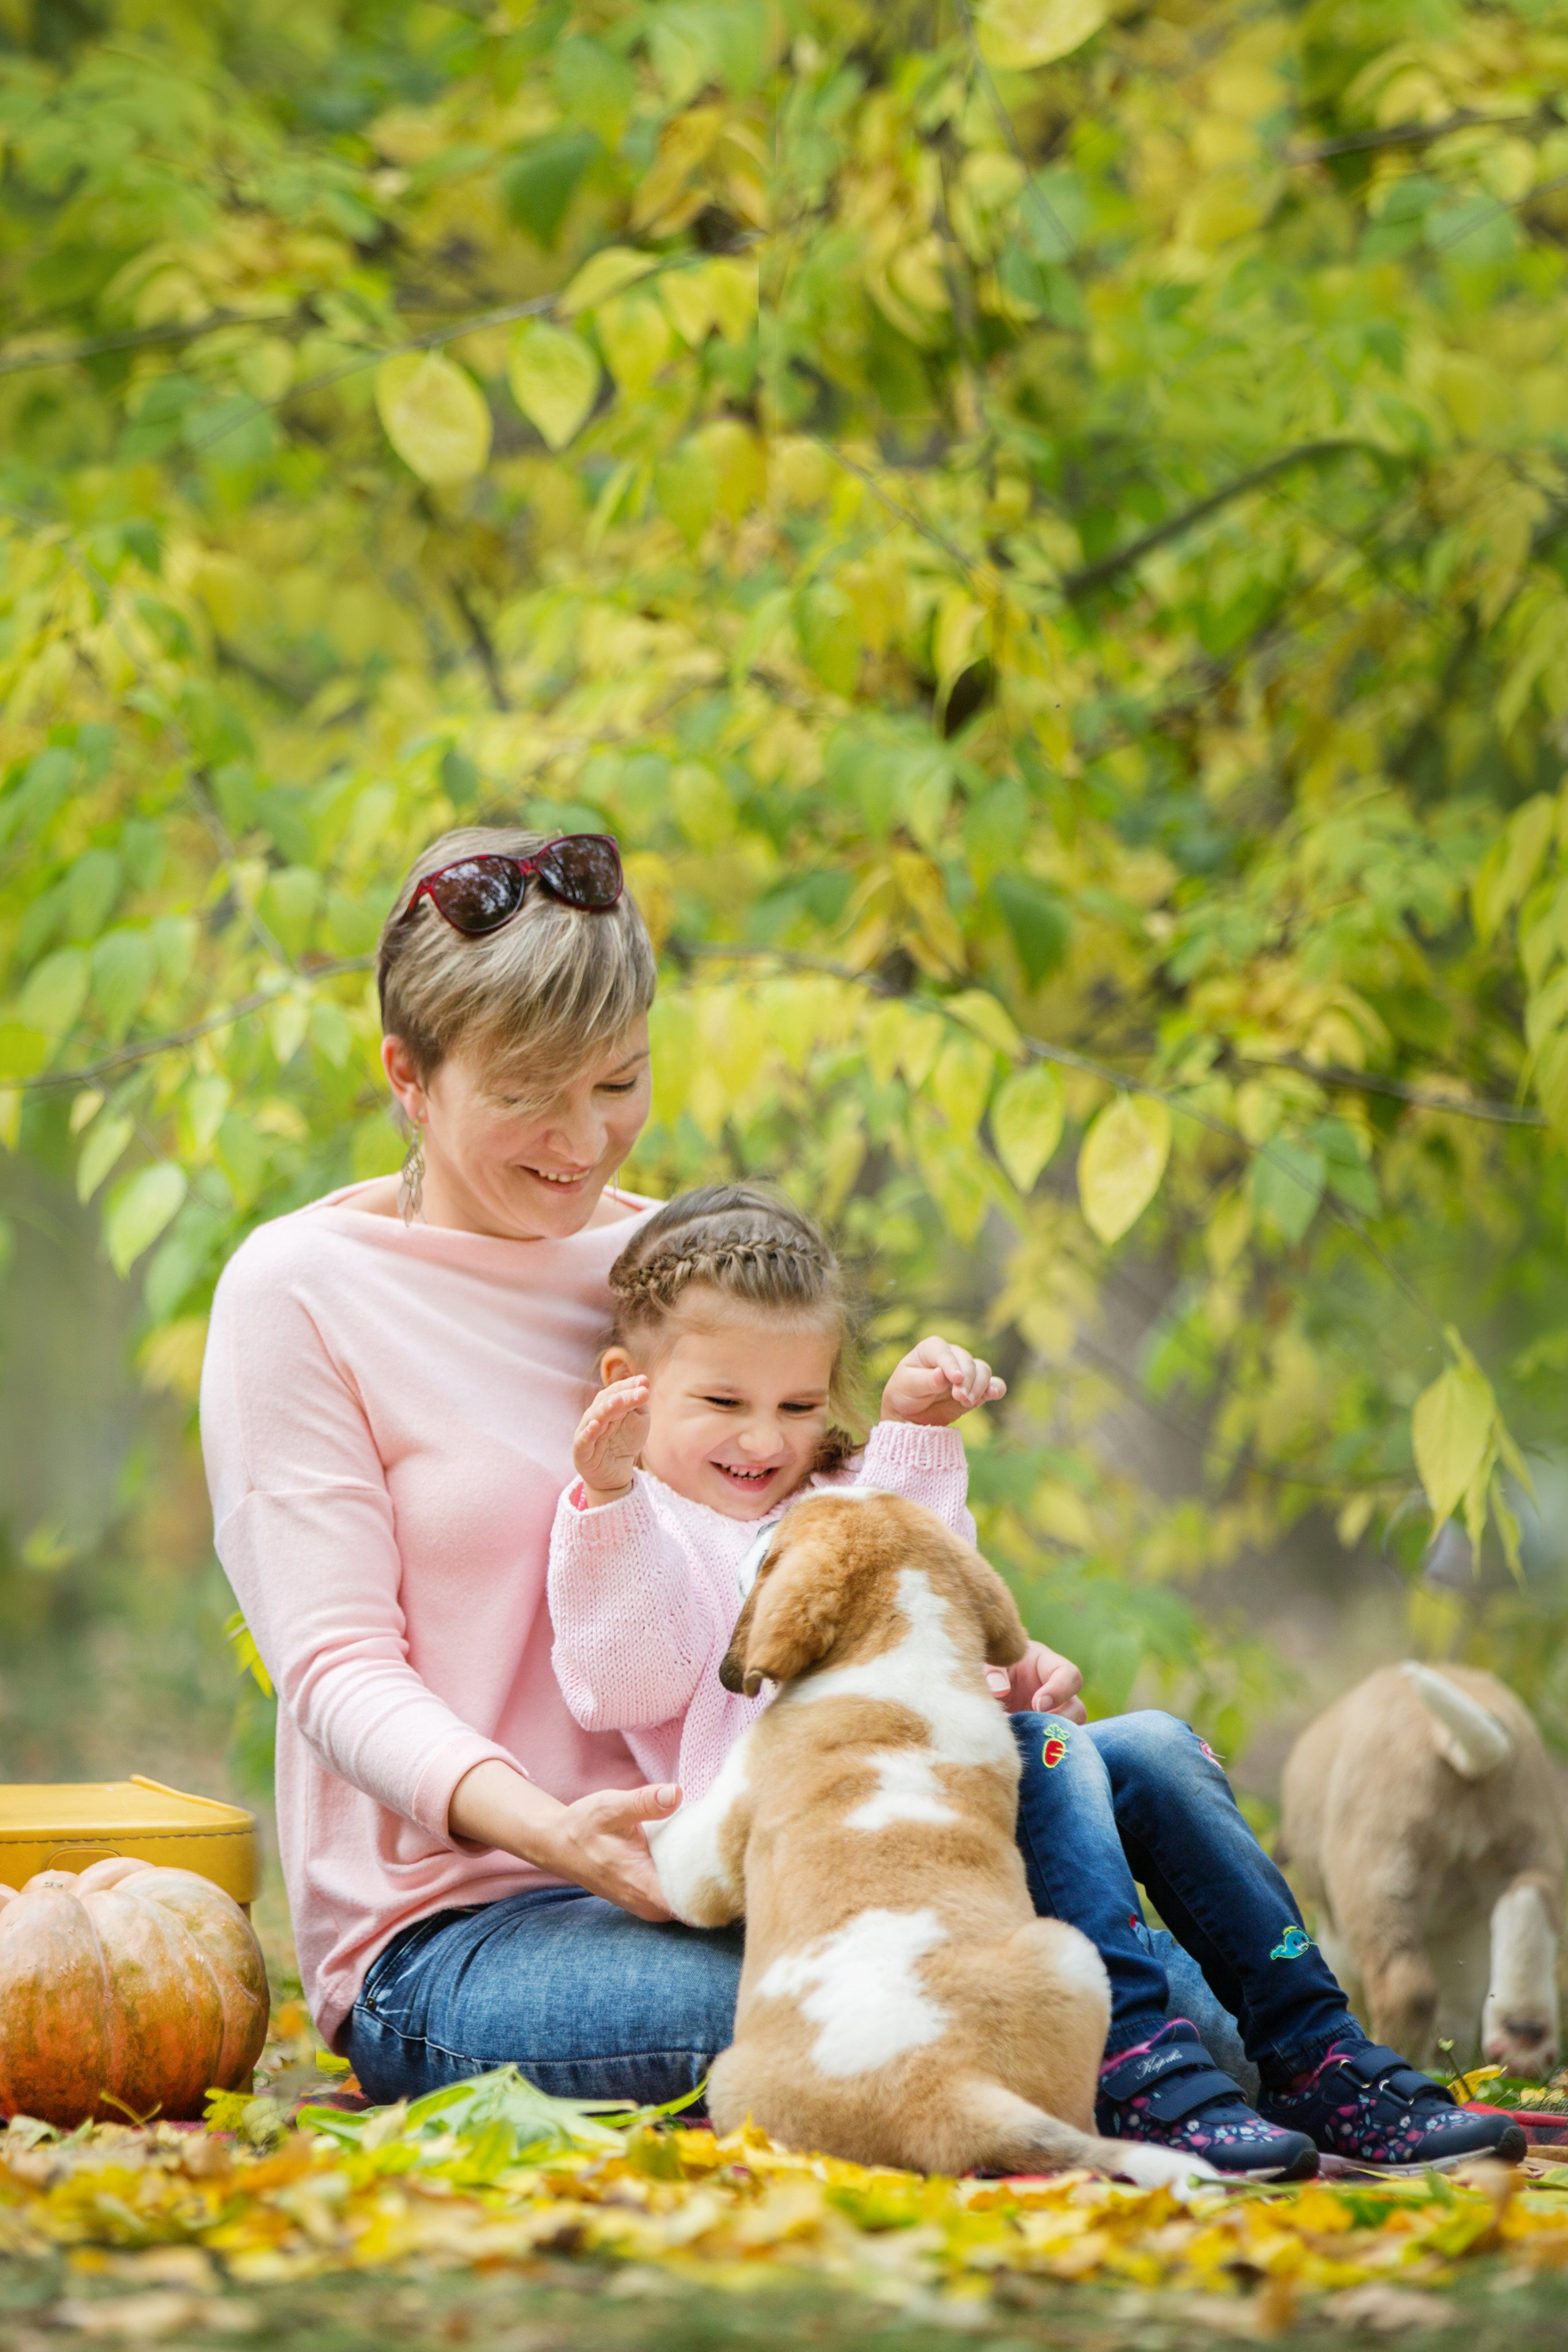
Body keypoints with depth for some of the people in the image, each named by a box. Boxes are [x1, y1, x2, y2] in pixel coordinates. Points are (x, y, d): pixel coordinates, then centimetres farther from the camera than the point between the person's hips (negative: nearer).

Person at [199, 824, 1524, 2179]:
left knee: (1138, 1759, -12)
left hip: (704, 1865, 6)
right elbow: (338, 1663, -10)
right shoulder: (300, 1293, -2)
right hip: (437, 1936, -6)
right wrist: (545, 1825, -29)